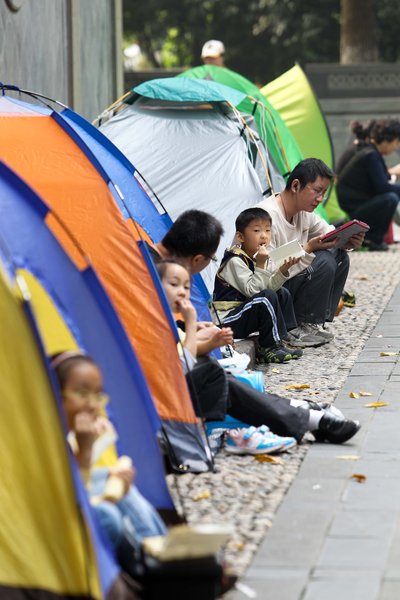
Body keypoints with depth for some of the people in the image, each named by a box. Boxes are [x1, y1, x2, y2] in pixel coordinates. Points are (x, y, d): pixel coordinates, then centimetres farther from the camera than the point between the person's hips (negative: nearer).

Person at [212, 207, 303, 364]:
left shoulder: (259, 257, 9)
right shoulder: (235, 261, -19)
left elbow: (271, 286, 6)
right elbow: (252, 291, -25)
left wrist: (283, 271, -10)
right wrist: (260, 265, -29)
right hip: (227, 320, -10)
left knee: (282, 293, 10)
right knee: (267, 297, -25)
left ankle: (285, 337, 5)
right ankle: (270, 347, -16)